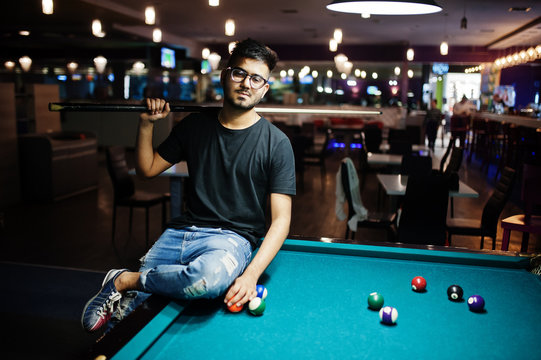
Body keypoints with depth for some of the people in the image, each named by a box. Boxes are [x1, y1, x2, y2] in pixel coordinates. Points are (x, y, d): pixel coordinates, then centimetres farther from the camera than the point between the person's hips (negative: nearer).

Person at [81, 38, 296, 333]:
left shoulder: (276, 143, -7)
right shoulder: (196, 125, 7)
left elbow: (281, 219, -11)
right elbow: (147, 169, 14)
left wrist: (252, 274, -25)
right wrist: (146, 124, -1)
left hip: (231, 237, -3)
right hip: (181, 231, 3)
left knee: (212, 277, -38)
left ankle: (124, 280, -18)